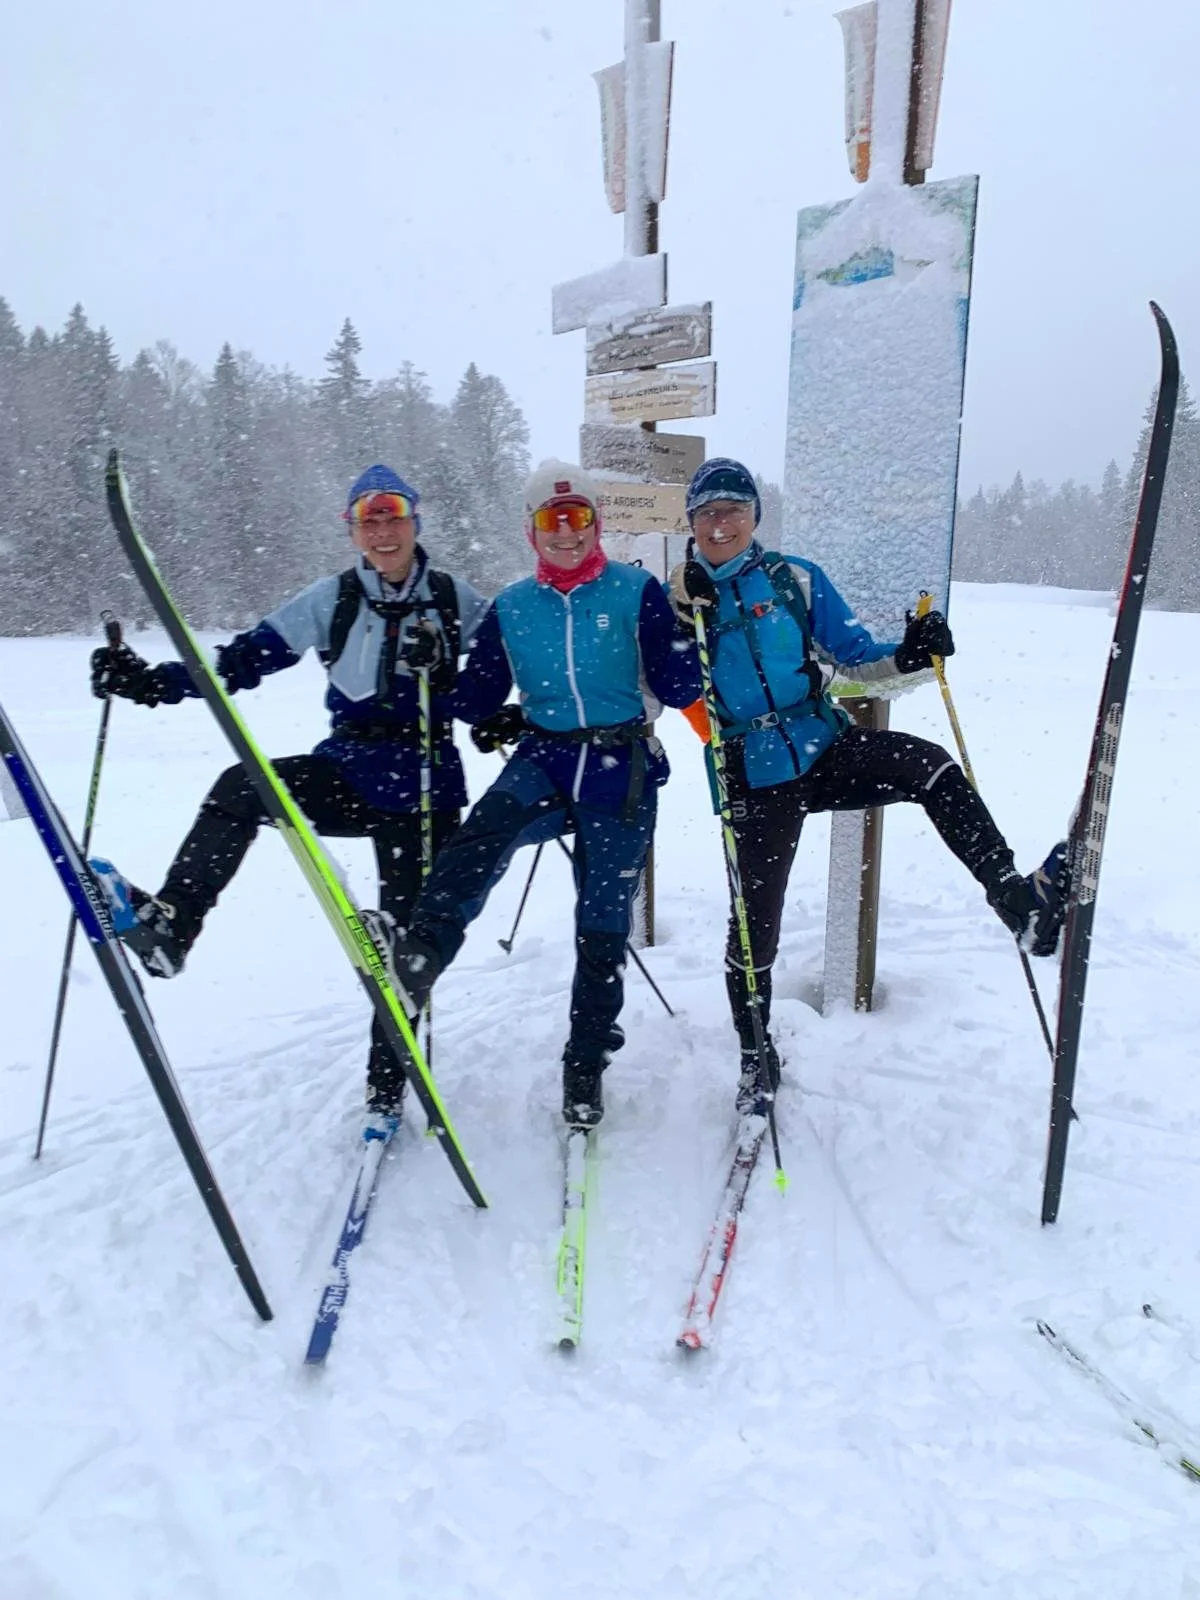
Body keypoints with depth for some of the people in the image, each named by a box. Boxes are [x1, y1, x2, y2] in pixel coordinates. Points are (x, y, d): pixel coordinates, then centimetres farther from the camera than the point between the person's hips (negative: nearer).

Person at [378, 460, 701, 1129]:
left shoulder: (638, 591, -1)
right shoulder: (511, 607, 8)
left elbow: (678, 689, -7)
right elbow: (476, 699, 13)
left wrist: (688, 628, -14)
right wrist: (500, 719, 0)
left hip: (622, 776, -2)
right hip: (545, 761, 2)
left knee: (602, 930, 5)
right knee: (489, 827, -34)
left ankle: (585, 1067, 22)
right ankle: (420, 955, -42)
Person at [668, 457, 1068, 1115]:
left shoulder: (796, 579, 5)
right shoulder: (678, 597, 3)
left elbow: (856, 657, 5)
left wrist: (907, 655, -16)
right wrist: (680, 612, -18)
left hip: (828, 748, 1)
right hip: (756, 781, -1)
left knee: (931, 766, -28)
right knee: (754, 926, 2)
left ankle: (1023, 905, -26)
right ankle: (757, 1060, 24)